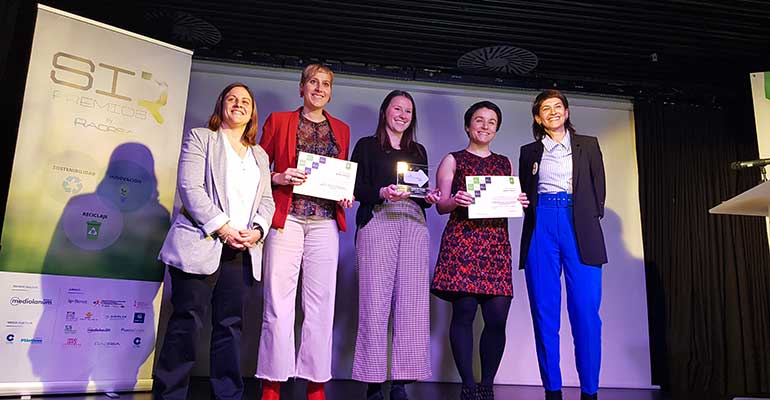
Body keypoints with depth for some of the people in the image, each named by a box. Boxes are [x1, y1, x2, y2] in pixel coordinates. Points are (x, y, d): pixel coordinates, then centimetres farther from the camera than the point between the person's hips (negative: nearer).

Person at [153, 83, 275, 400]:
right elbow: (190, 187, -6)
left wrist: (257, 230, -6)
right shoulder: (200, 138, 7)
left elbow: (267, 200, 15)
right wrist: (222, 228, -14)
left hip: (242, 251, 5)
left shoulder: (260, 155, 22)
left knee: (231, 324, 6)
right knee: (187, 322, -4)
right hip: (201, 244, -5)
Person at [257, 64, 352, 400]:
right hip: (286, 217, -2)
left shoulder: (341, 129, 19)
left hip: (325, 220, 3)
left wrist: (345, 195, 3)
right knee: (279, 301, -4)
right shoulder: (278, 121, 11)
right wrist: (279, 177, -10)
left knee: (321, 303, 0)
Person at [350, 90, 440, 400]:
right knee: (376, 301, -8)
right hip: (378, 221, -3)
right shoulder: (367, 146, 14)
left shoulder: (419, 151, 25)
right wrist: (381, 193, -15)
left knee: (412, 302, -5)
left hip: (413, 224, 4)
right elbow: (355, 187, 2)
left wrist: (431, 198, 0)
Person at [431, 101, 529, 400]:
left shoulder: (505, 163, 22)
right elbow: (441, 205, 4)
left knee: (498, 317, -5)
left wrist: (521, 202, -2)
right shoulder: (453, 160, 12)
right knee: (464, 311, -9)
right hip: (462, 240, -3)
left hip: (496, 244, 3)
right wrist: (455, 201, -17)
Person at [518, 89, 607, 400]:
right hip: (540, 226, 1)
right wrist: (528, 207, 1)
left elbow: (598, 187, 12)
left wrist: (592, 220, 1)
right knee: (544, 312, -3)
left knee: (586, 310, -8)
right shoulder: (529, 151, 19)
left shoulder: (588, 145, 18)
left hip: (579, 226, -1)